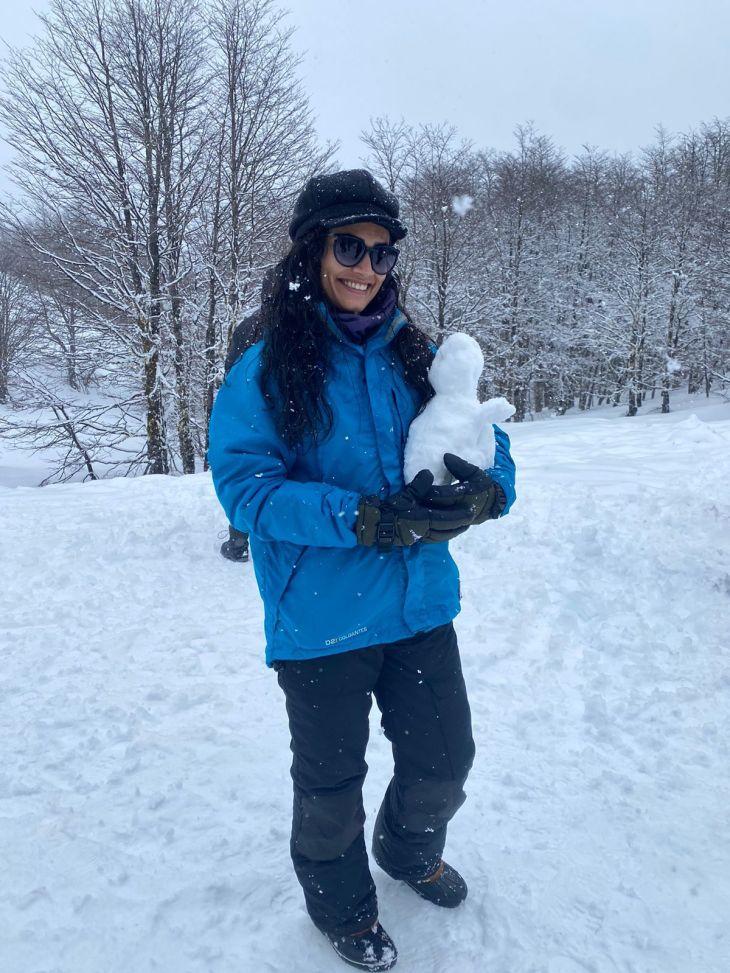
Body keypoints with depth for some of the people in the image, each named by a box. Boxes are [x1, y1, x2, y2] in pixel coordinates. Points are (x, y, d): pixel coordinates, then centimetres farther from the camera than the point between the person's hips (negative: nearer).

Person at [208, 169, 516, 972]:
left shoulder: (418, 357, 1)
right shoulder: (266, 370, -11)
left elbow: (488, 446, 2)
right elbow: (245, 485, -18)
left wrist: (483, 492, -23)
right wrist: (372, 518, -28)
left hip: (420, 605, 4)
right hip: (321, 623, -3)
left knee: (443, 761, 20)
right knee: (331, 782, 17)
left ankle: (410, 852, 55)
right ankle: (340, 904, 49)